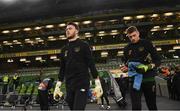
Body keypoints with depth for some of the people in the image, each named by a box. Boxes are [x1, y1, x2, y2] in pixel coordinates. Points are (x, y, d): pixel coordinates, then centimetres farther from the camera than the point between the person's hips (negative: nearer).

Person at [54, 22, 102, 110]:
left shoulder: (83, 45, 0)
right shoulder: (64, 49, 15)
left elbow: (91, 64, -5)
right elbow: (62, 68, 16)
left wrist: (98, 83, -11)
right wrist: (58, 86, 11)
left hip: (82, 83, -5)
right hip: (69, 85, 5)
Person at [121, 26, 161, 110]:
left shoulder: (147, 44, -1)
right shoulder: (127, 48, 8)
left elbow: (158, 61, -2)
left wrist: (147, 67, -20)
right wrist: (125, 68, -4)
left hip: (148, 79, -1)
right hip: (135, 80, 2)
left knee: (152, 106, 12)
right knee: (136, 106, -3)